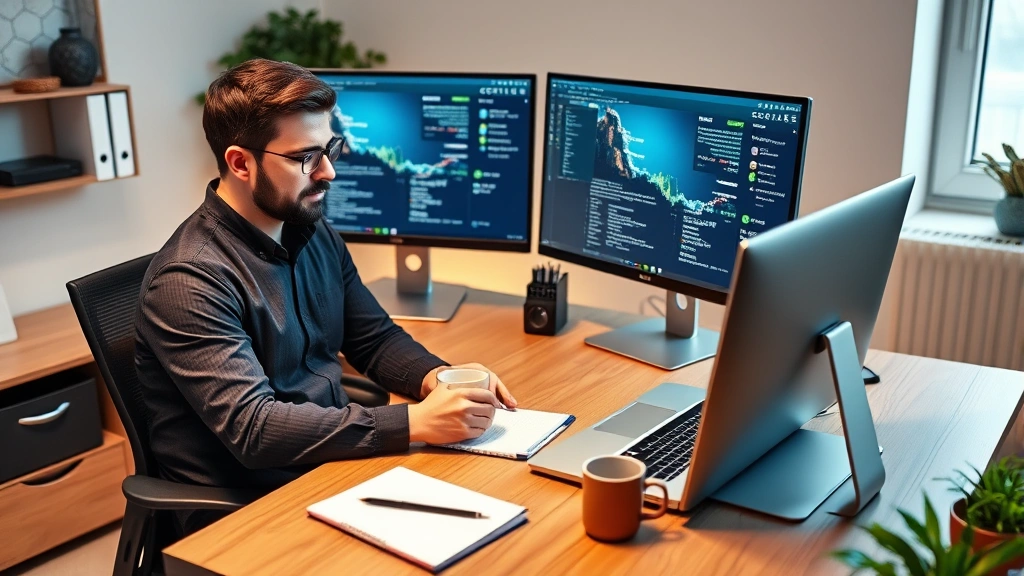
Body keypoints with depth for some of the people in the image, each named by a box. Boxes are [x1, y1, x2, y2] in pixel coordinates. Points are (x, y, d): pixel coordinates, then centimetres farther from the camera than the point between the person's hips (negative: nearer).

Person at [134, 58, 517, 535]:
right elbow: (254, 429, -26)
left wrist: (439, 379, -8)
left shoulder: (315, 234, 5)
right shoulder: (191, 280, -20)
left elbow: (375, 338, 13)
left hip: (333, 463, 7)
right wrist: (415, 423, -31)